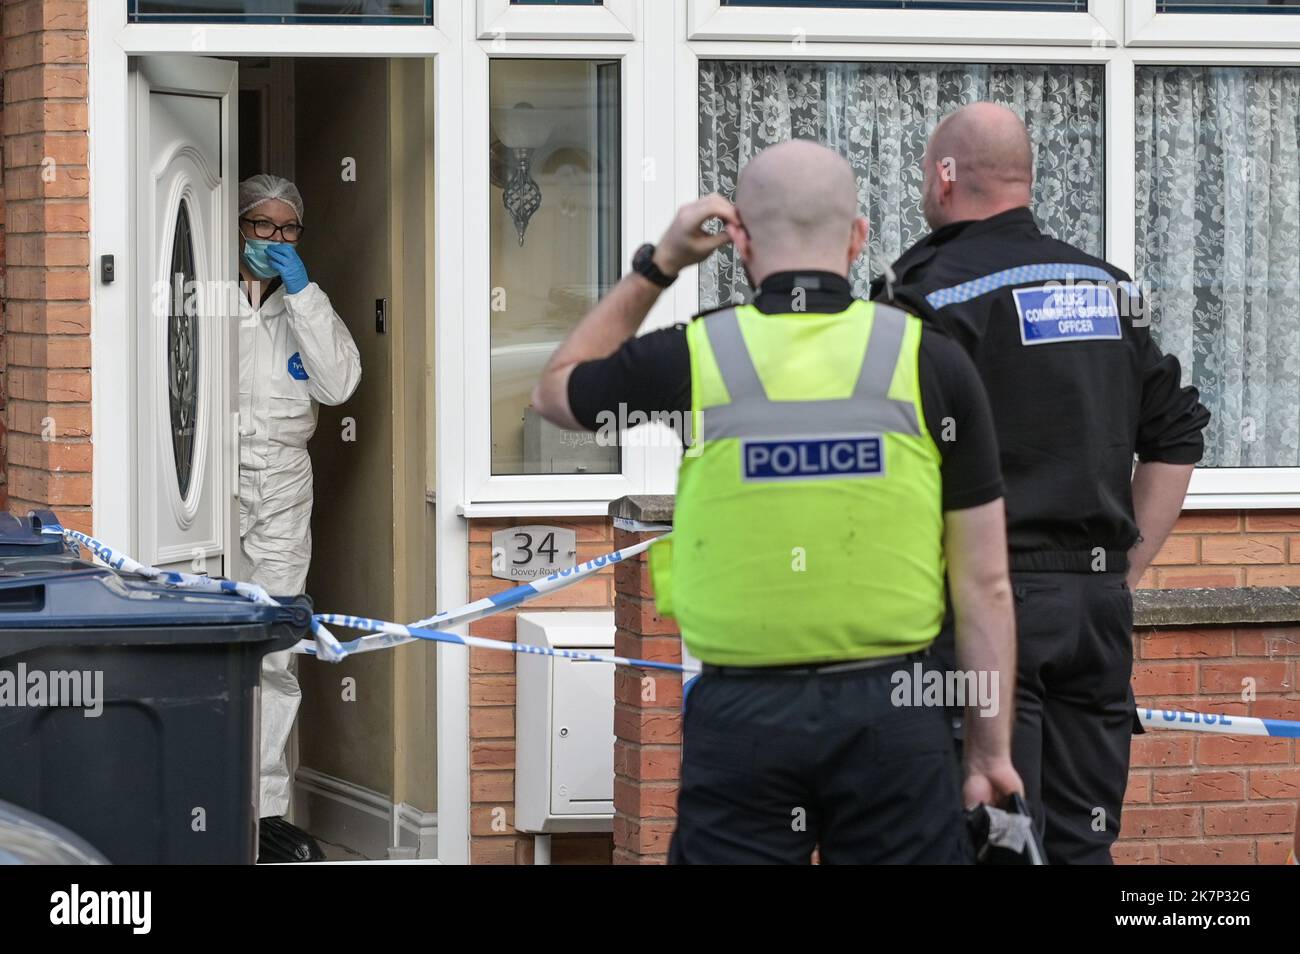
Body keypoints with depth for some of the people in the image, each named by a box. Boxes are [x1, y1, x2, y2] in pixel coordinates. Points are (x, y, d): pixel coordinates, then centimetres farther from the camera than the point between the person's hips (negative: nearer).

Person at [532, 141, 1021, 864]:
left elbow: (556, 390, 21)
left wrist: (657, 264, 21)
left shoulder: (687, 360, -3)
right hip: (889, 715, 0)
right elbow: (985, 583, 0)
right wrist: (993, 746, 9)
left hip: (742, 716, 0)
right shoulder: (932, 364, -2)